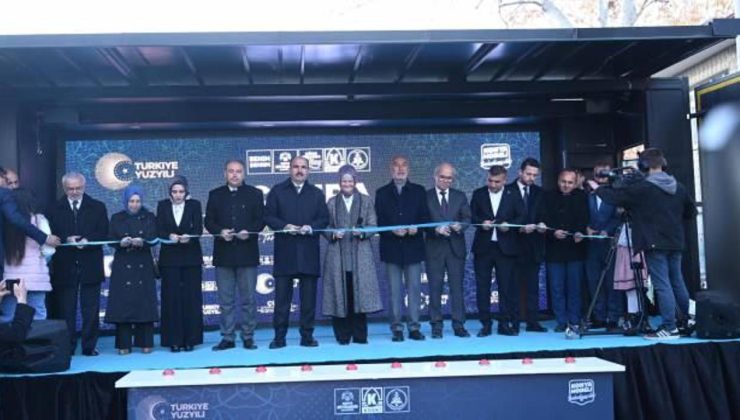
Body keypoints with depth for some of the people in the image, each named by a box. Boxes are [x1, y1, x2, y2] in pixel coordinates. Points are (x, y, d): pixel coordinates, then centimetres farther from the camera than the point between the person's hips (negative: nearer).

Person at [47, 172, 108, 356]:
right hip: (64, 266, 0)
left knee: (91, 309, 3)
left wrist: (87, 240, -17)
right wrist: (66, 239, -16)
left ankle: (89, 346, 10)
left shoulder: (98, 207, 8)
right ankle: (66, 347, 9)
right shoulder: (55, 209, 8)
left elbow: (103, 234, 1)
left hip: (90, 265, 0)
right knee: (65, 309, 2)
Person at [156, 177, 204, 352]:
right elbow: (159, 230, -1)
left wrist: (188, 237, -25)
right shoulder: (163, 205, 6)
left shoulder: (194, 205, 4)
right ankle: (174, 340, 5)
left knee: (191, 298, 1)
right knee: (172, 298, 0)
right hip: (170, 258, 0)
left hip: (191, 258, 0)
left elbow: (198, 229, -5)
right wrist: (170, 236, -21)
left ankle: (190, 339, 7)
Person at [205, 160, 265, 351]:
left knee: (248, 298, 3)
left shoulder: (255, 194, 7)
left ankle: (248, 337, 11)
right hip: (223, 253, 1)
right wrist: (220, 231, -13)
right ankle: (227, 337, 11)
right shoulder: (215, 195, 11)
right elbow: (209, 221, 6)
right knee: (225, 299, 4)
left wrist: (249, 231, -16)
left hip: (247, 253, -1)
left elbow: (261, 220, 2)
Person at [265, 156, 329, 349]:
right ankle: (279, 337, 7)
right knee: (282, 296, 0)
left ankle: (307, 336, 11)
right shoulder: (277, 191, 8)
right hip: (284, 251, -1)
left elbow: (324, 219, 7)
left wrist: (310, 227, -11)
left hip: (309, 252, 2)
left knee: (309, 296, 4)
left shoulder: (317, 193, 13)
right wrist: (284, 226, -14)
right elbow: (269, 216, 2)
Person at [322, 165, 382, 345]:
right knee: (340, 294, -2)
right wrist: (333, 234, -12)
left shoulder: (366, 201, 11)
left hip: (360, 254, 0)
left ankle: (360, 335, 4)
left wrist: (362, 232, -14)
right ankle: (343, 335, 5)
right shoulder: (331, 203, 12)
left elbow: (373, 226, 5)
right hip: (338, 255, 0)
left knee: (360, 292, -4)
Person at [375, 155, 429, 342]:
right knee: (395, 290, 2)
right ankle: (397, 328, 7)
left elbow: (425, 217, 6)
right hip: (392, 248, 0)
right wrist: (393, 230, -13)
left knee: (414, 287, 0)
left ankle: (414, 327, 7)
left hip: (413, 247, 0)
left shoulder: (419, 191, 11)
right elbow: (379, 221, 4)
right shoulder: (382, 193, 10)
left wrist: (416, 228, -13)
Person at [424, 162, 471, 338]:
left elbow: (467, 218, 5)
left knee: (457, 287, 3)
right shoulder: (425, 196, 2)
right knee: (435, 288, 2)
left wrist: (460, 225, -16)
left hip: (455, 247, 2)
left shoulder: (460, 196, 11)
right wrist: (436, 229, -19)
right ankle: (436, 326, 9)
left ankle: (459, 325, 9)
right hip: (434, 247, -2)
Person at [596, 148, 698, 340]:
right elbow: (691, 212, 16)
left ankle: (669, 328, -7)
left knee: (662, 285, -6)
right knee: (678, 283, 14)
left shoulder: (642, 187, -12)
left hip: (655, 244, -6)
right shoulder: (679, 187, 8)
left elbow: (615, 196, -9)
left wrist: (598, 188, 9)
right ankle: (686, 323, 21)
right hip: (675, 243, 7)